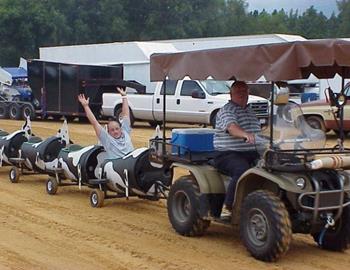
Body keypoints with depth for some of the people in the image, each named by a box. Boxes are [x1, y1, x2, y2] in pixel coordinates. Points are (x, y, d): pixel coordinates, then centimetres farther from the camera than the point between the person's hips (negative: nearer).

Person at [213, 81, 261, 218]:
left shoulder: (250, 112, 23)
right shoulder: (226, 111, -4)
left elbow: (258, 132, 31)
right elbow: (231, 127, -25)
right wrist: (246, 135, -45)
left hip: (251, 154, 7)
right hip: (228, 154, -7)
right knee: (242, 170, -35)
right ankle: (227, 208, -27)